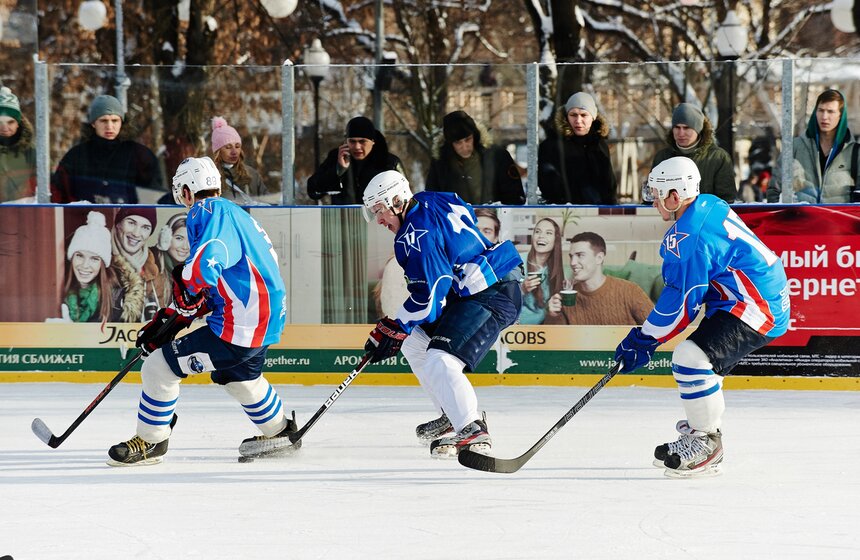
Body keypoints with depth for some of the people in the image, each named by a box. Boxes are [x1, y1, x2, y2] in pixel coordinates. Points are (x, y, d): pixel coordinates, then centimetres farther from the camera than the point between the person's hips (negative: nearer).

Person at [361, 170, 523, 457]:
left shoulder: (415, 236, -20)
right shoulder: (428, 201, 8)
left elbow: (428, 294, -22)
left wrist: (393, 330, -13)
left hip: (493, 294, -11)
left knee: (439, 361, -24)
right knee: (414, 342, 18)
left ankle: (473, 432, -32)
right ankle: (454, 414, 24)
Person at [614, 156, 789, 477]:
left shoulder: (689, 237, -22)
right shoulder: (709, 207, 10)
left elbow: (681, 303, -18)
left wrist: (644, 341, -9)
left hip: (754, 308, -12)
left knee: (691, 358, -24)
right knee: (703, 365, 27)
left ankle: (705, 444, -15)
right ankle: (702, 432, 39)